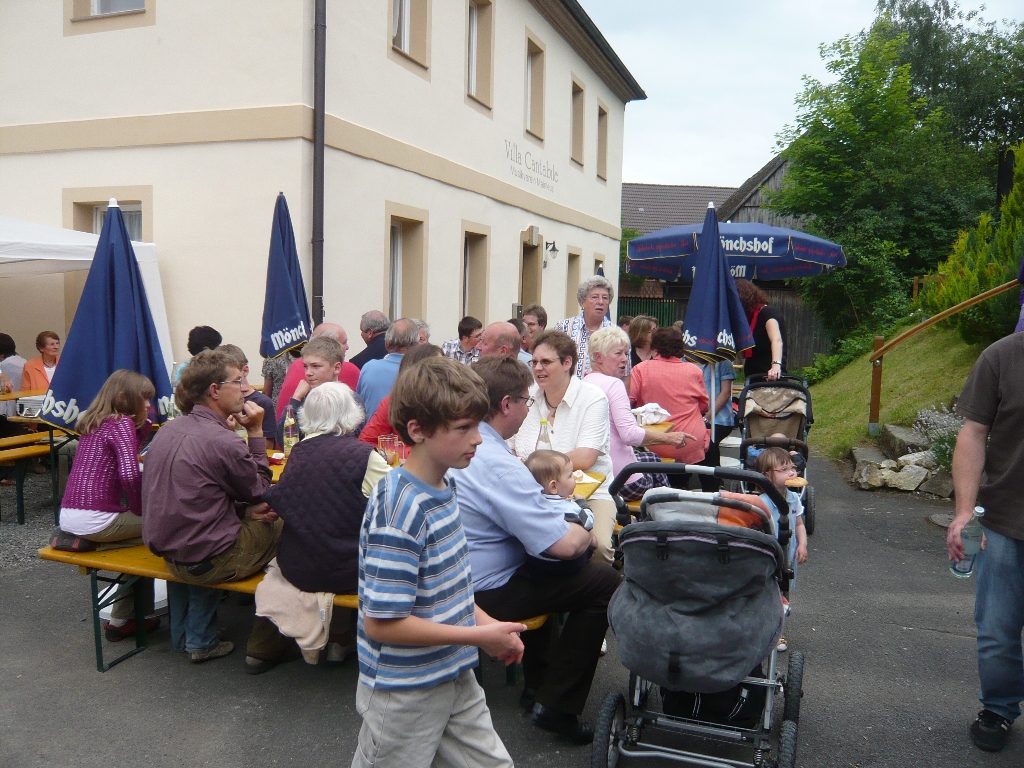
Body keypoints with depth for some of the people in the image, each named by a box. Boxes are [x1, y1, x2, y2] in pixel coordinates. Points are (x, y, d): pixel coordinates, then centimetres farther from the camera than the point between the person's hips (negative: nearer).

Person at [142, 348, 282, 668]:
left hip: (168, 551, 8)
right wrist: (256, 433, -5)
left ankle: (196, 640, 33)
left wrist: (245, 510, 3)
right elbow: (261, 491, -6)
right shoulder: (223, 441, -23)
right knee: (283, 528, 7)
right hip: (208, 562, -8)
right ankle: (262, 648, 15)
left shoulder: (168, 429, 4)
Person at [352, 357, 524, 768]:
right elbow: (381, 623, -26)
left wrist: (486, 622, -1)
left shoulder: (444, 486, 0)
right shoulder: (399, 512, -27)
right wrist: (478, 636, -21)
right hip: (405, 693, -8)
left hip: (455, 677, 8)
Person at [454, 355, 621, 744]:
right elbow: (565, 544, -28)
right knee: (604, 581, -3)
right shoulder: (499, 466, -27)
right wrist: (588, 535, -6)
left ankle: (538, 681, 38)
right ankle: (556, 705, 6)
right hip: (484, 593, -9)